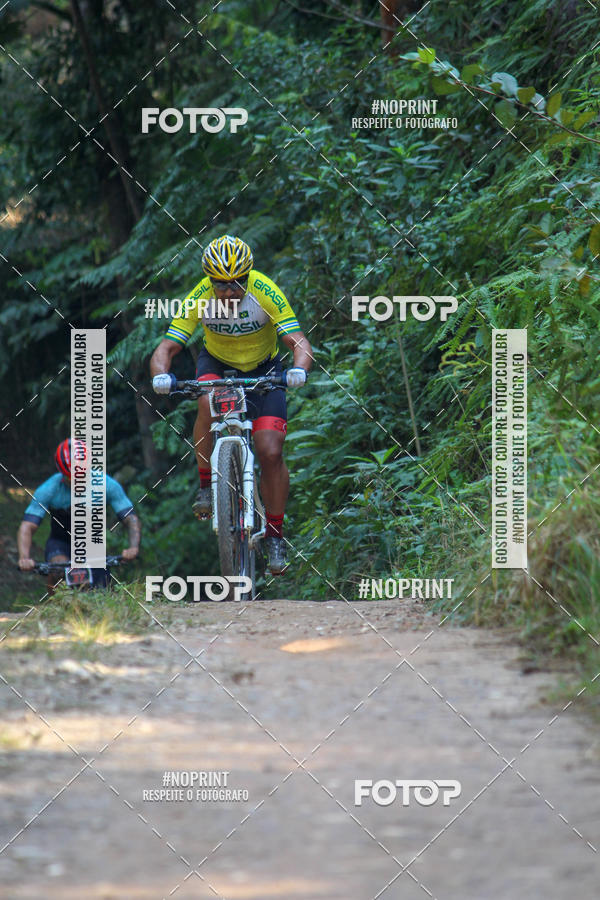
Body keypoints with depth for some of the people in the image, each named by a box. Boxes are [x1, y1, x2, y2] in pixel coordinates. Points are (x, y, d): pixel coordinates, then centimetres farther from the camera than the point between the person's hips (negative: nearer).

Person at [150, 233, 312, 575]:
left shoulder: (265, 292, -29)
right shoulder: (200, 298, -26)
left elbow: (299, 342, -33)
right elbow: (166, 347, -26)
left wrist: (299, 369, -55)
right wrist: (162, 375, -47)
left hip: (263, 367, -1)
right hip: (217, 363, 1)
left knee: (271, 452, -12)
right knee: (208, 403, -34)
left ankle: (275, 536, 5)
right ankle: (206, 487, -17)